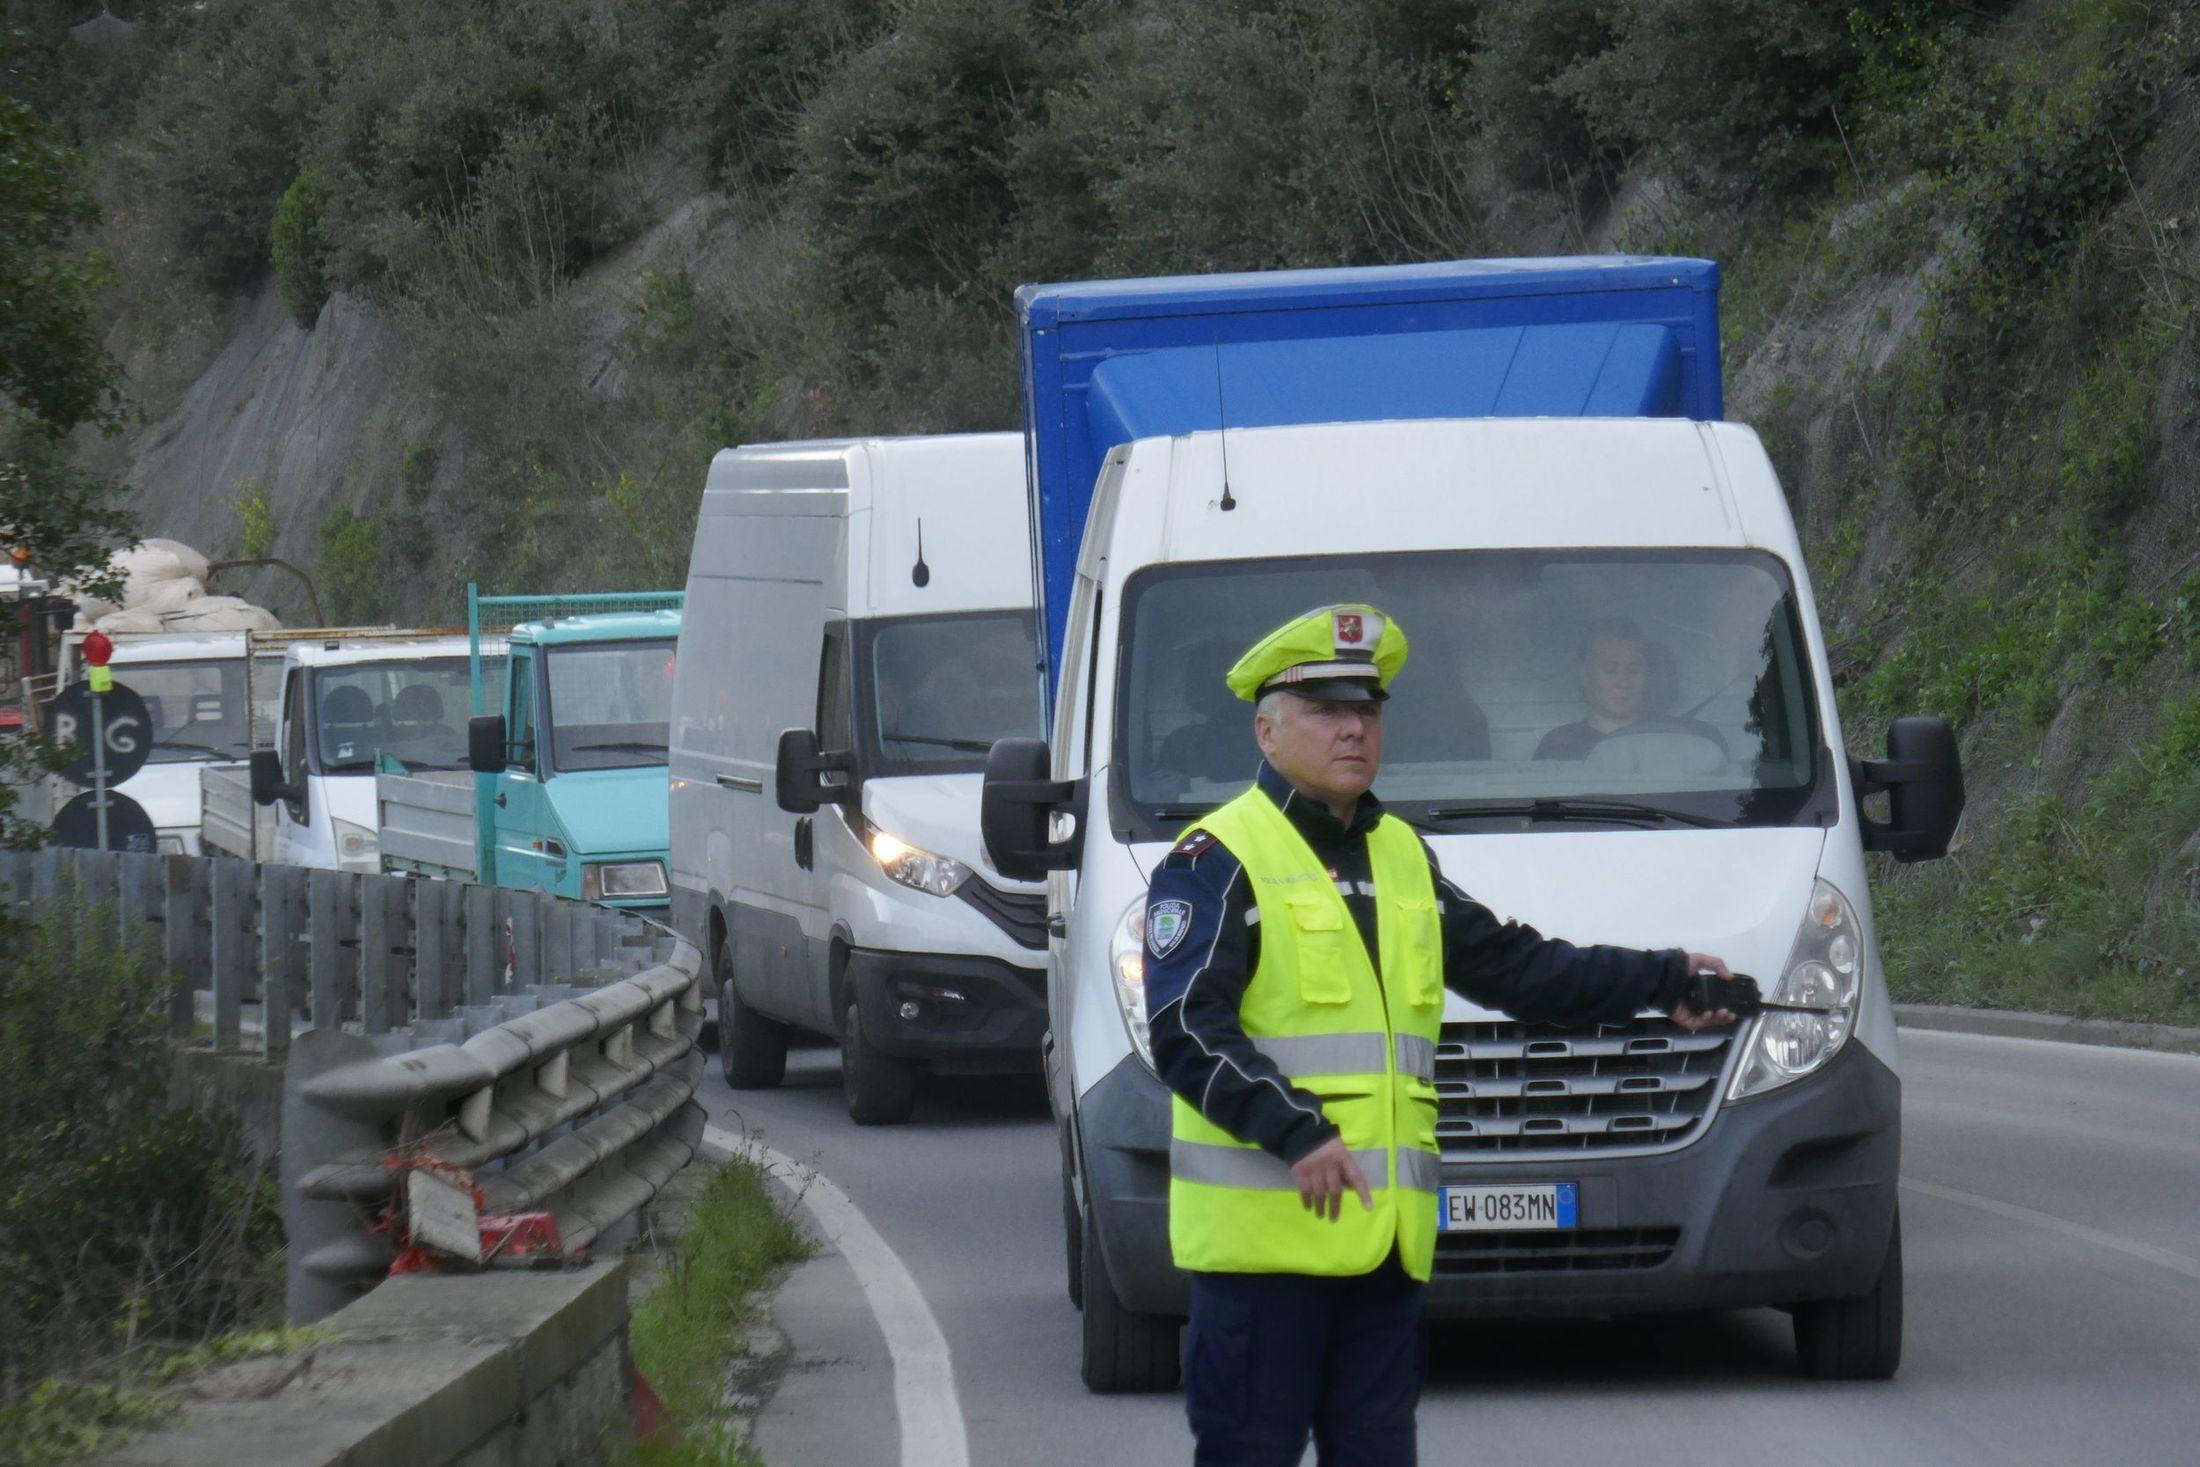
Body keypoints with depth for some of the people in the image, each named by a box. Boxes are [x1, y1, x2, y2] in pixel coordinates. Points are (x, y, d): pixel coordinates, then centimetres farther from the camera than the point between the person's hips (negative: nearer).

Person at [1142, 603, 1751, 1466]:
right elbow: (1186, 1033, -14)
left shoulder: (1402, 858, 21)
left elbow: (1509, 965, 28)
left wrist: (1663, 984, 23)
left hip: (1384, 1227, 7)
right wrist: (1293, 1132, -26)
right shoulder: (1217, 862, -4)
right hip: (1260, 1226, -7)